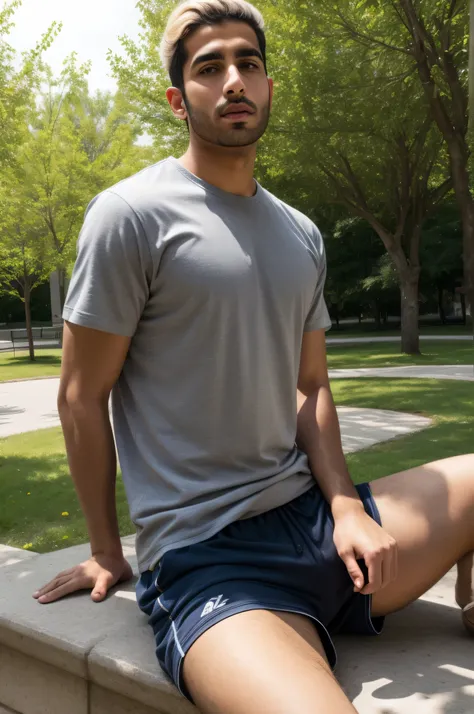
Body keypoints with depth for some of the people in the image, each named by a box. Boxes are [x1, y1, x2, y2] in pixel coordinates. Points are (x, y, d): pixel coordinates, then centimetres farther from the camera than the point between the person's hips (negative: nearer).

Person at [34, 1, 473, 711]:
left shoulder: (303, 236, 13)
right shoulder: (130, 215, -7)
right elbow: (82, 396, -3)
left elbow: (309, 386, 13)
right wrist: (106, 550, 3)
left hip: (315, 517, 7)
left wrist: (345, 506, -3)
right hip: (205, 557, -7)